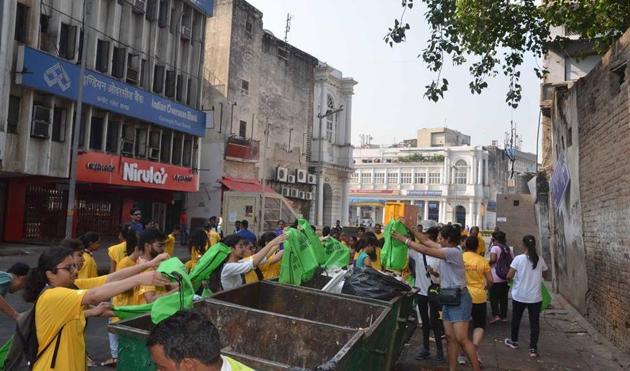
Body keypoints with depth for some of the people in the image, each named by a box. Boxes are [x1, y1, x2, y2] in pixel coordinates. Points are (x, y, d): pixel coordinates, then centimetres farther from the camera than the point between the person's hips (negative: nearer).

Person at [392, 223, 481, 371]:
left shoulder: (453, 252, -18)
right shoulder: (447, 249, 11)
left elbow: (425, 250, -22)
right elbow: (426, 241, 15)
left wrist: (405, 240, -16)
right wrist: (410, 228, 11)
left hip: (459, 298, -9)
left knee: (462, 339, -9)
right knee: (450, 338, 9)